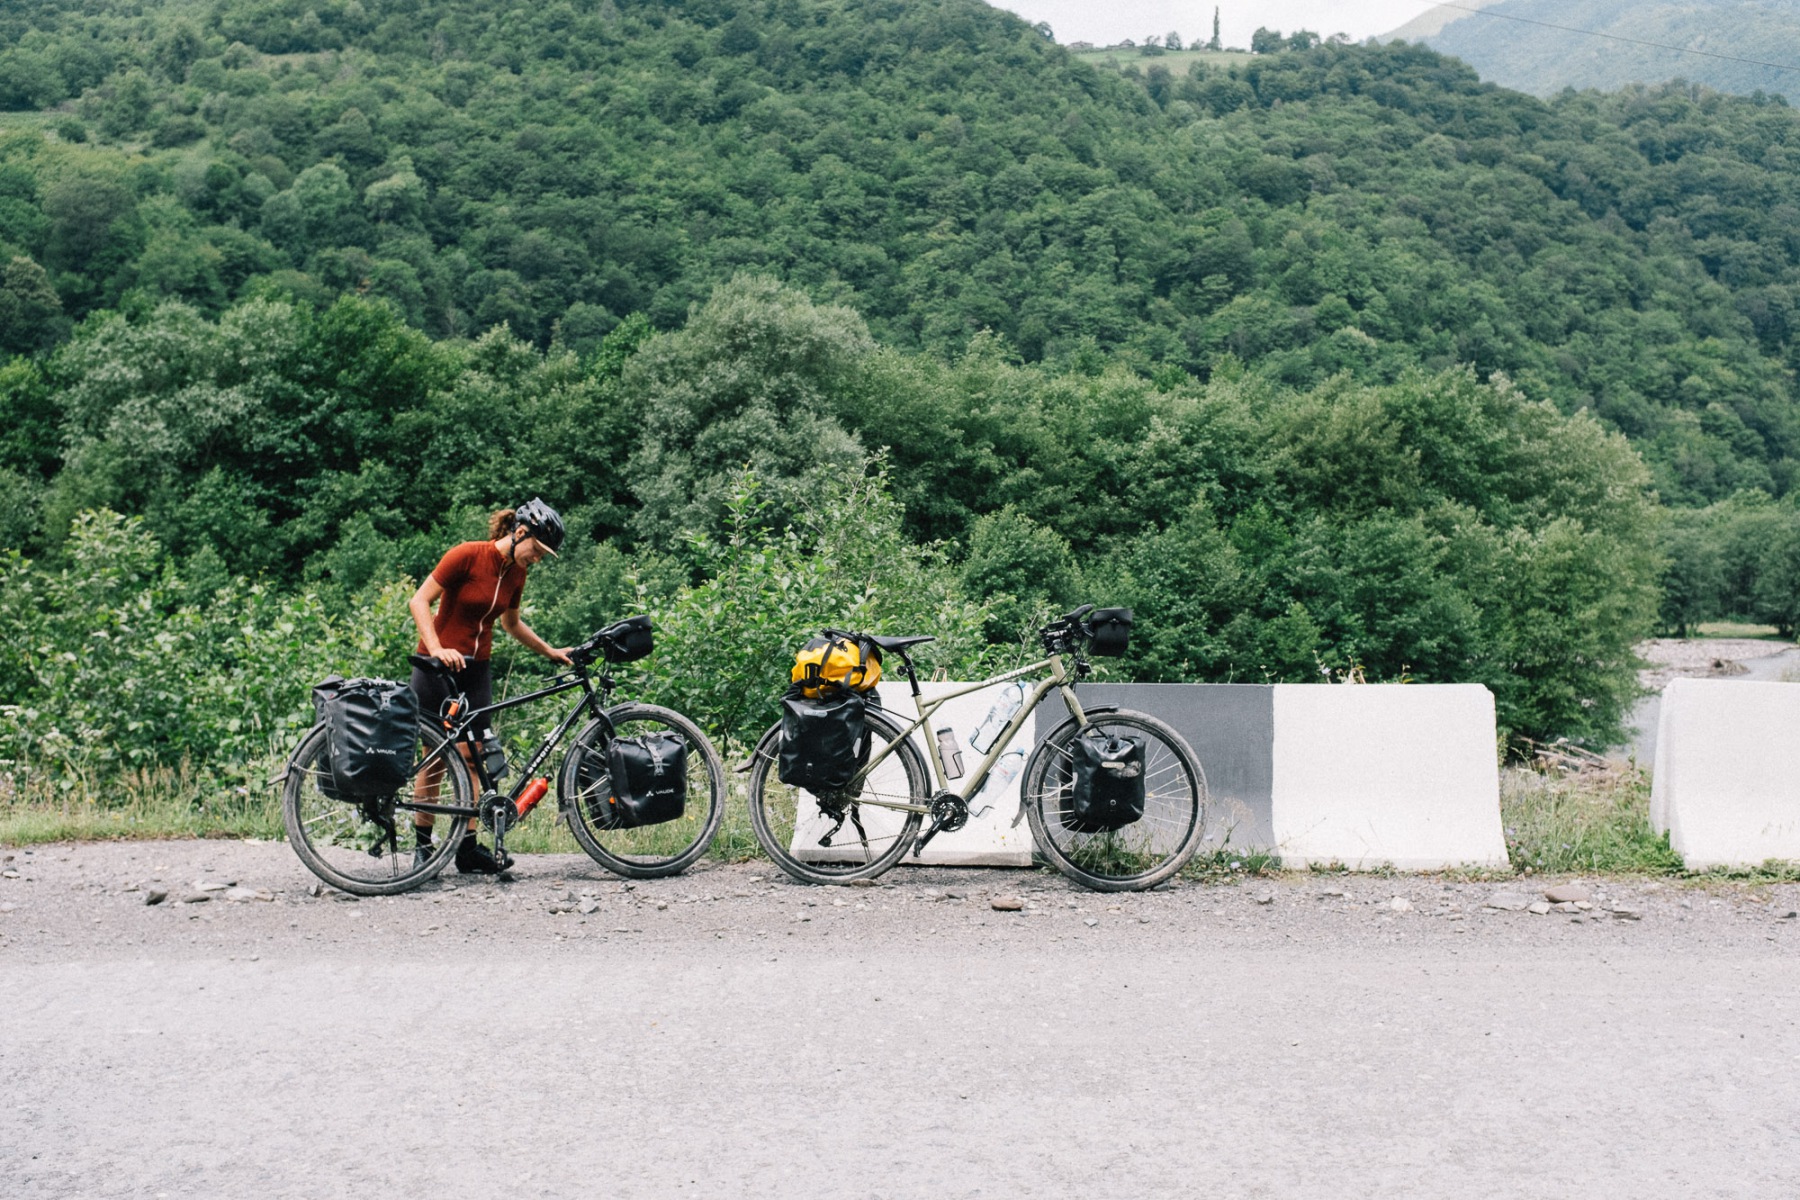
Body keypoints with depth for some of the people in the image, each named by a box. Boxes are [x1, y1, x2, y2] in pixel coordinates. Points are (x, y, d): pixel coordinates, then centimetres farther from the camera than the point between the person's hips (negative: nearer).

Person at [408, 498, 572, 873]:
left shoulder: (516, 573, 5)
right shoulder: (468, 555, -15)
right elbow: (419, 602, -16)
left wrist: (550, 651, 19)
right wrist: (437, 649, -28)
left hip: (476, 671, 5)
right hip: (438, 668, -5)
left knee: (470, 758, 0)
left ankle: (468, 848, 2)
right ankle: (422, 843, 13)